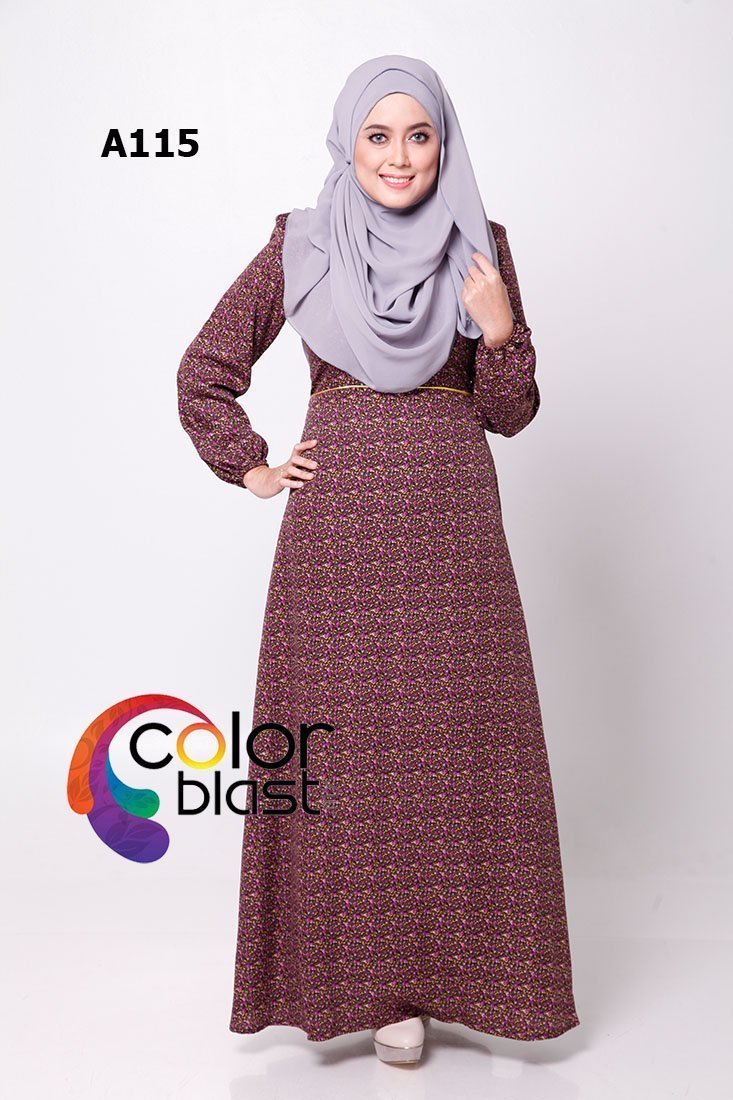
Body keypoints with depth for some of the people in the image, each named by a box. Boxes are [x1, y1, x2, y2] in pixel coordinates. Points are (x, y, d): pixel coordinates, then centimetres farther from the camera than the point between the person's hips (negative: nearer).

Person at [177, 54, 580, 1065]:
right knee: (343, 748, 2)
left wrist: (502, 333, -9)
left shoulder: (483, 249, 8)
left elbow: (509, 415, 8)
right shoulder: (298, 245, 6)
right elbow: (204, 373, 14)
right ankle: (365, 971, 19)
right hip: (337, 526, 0)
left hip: (452, 526, 1)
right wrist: (250, 469, 5)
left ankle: (446, 960, 21)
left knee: (455, 743, 1)